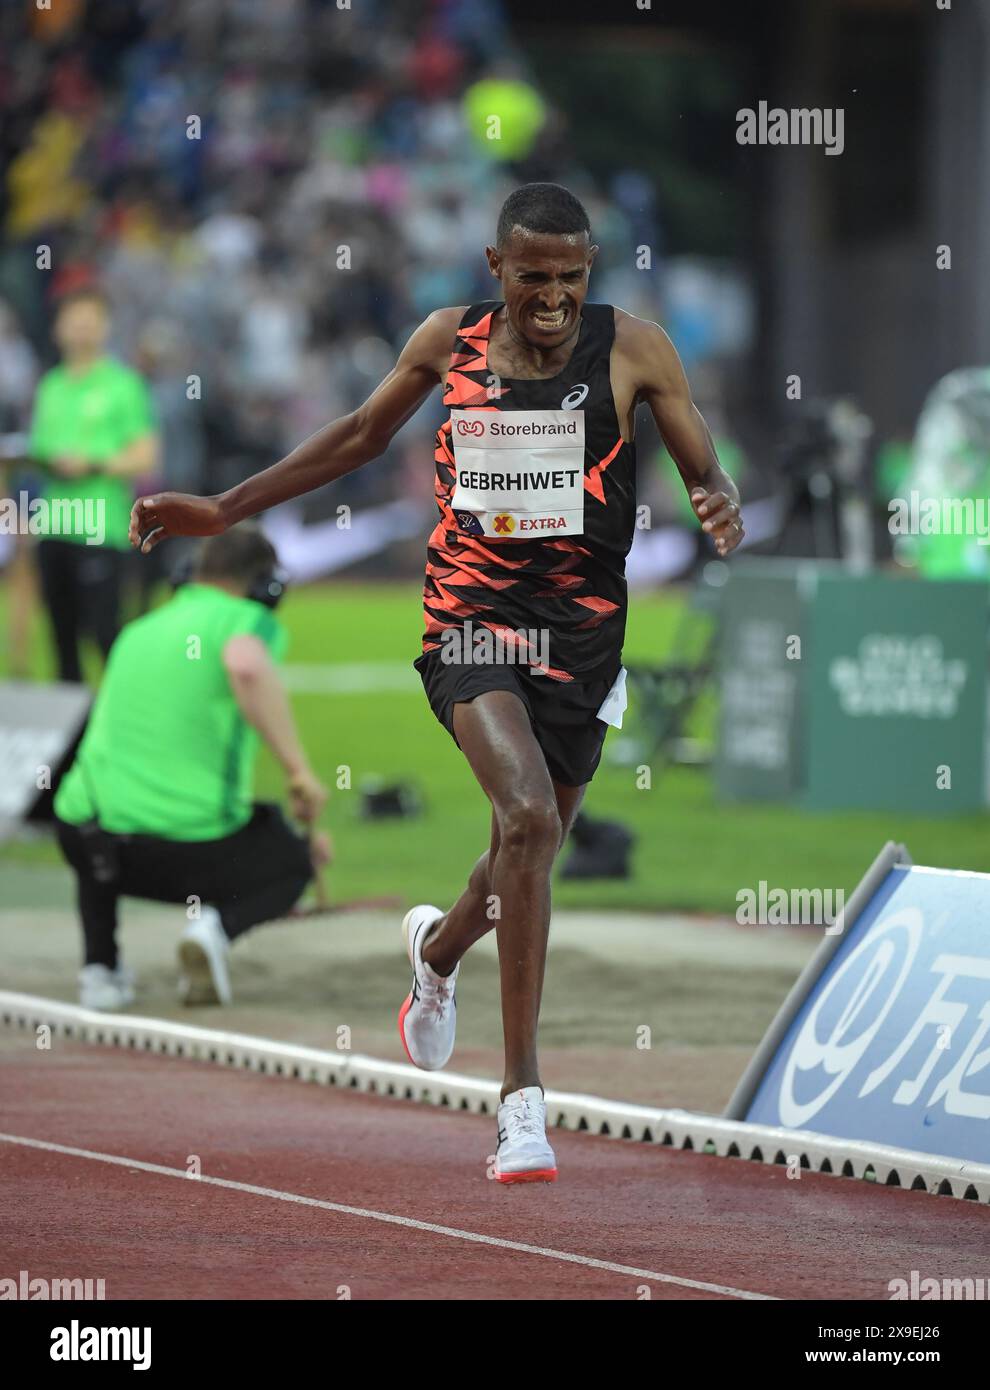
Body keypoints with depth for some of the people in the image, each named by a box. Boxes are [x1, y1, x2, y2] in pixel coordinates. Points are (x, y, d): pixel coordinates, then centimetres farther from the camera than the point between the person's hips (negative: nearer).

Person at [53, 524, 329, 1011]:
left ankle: (99, 962, 19)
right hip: (189, 851, -5)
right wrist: (298, 769, -22)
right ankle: (219, 925, -6)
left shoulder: (136, 633, 22)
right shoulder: (250, 620, 0)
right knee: (293, 862, 25)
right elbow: (246, 666, -27)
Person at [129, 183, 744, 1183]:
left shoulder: (633, 350, -3)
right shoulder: (449, 342, 2)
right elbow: (362, 435, 17)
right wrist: (225, 509, 18)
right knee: (528, 816, -24)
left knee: (525, 857, 15)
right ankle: (522, 1094, -19)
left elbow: (704, 471, 1)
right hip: (469, 622, -1)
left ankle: (440, 948, 55)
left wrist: (720, 505, -24)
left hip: (581, 636, 1)